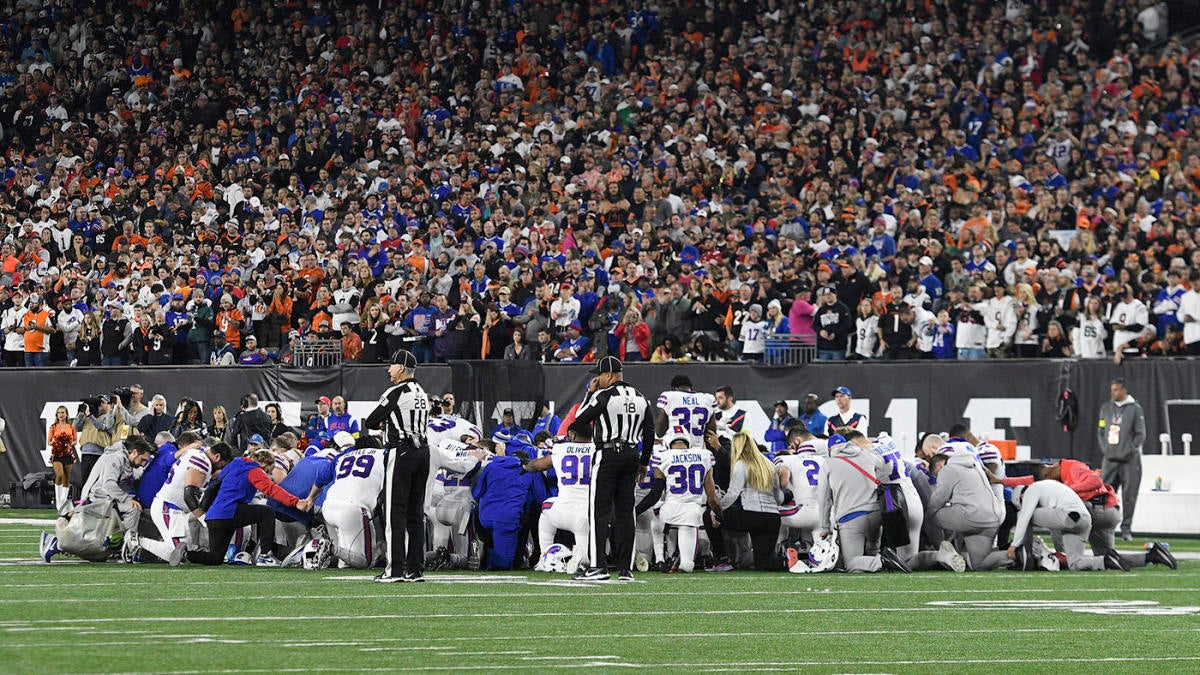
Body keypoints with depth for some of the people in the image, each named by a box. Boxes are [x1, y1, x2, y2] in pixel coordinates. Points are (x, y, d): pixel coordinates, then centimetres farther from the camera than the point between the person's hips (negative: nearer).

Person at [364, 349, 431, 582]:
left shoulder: (396, 393, -9)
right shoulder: (422, 394, 16)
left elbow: (370, 422, -3)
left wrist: (381, 423, 18)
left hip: (402, 453, -8)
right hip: (422, 450, 8)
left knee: (395, 510, -7)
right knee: (415, 512, 10)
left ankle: (395, 569, -11)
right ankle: (415, 568, 9)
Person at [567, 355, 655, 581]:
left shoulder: (603, 396, -10)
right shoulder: (640, 398, 11)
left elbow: (579, 421, -2)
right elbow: (649, 433, 14)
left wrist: (590, 393, 6)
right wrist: (644, 463, 22)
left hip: (607, 455, -6)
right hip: (631, 456, 6)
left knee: (599, 511, -5)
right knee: (624, 512, 8)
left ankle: (598, 565, -12)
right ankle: (625, 568, 6)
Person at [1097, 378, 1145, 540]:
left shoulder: (1135, 408, -1)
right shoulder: (1106, 408, 12)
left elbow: (1140, 434, -2)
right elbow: (1101, 430, 17)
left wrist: (1130, 451, -10)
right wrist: (1104, 448, 3)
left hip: (1129, 460, -3)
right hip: (1110, 459, 3)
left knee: (1129, 495, -2)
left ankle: (1126, 529, 3)